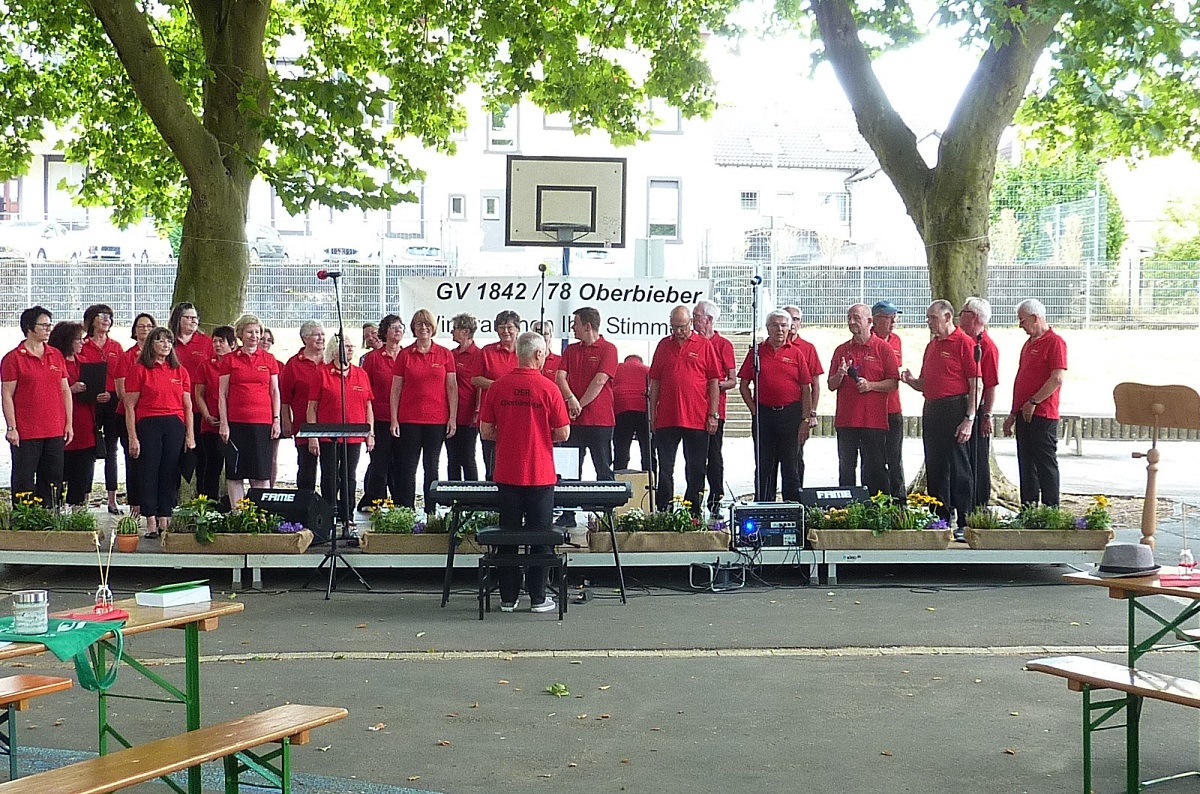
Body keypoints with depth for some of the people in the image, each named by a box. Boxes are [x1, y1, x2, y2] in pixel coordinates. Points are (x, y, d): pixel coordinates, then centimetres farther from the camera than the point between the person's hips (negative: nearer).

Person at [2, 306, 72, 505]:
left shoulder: (56, 356, 11)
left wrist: (69, 423, 9)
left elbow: (65, 391, 14)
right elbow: (7, 395, -6)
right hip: (26, 433, -5)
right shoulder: (13, 358, -4)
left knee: (52, 480, 9)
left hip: (56, 431, 5)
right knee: (24, 481, 0)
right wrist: (11, 428, -11)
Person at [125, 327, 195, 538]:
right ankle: (151, 523, 1)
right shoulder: (138, 370, 1)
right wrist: (132, 437, -8)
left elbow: (187, 405, 13)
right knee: (149, 473, -3)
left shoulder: (180, 371, 12)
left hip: (175, 425, 3)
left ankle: (165, 522, 6)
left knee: (170, 474, 2)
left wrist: (190, 434, 5)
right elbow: (130, 406, -2)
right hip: (148, 425, -3)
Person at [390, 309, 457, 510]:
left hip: (437, 419, 0)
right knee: (408, 468, 1)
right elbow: (395, 389, 3)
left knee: (432, 467, 7)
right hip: (409, 419, 0)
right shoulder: (404, 355, 3)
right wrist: (394, 419, -3)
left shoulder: (445, 354, 4)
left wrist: (453, 418, -2)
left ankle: (431, 513, 12)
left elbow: (452, 387, 5)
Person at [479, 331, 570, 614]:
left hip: (507, 474, 3)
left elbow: (486, 431, 2)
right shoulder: (548, 388, -10)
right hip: (541, 474, -3)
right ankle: (538, 598, 10)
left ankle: (508, 598, 14)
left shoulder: (498, 386, -2)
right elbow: (563, 434, -7)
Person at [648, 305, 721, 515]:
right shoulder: (663, 345, 10)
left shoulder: (704, 345, 2)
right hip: (666, 418, 2)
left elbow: (714, 382, 1)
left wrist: (713, 414, -4)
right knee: (664, 469, 4)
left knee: (695, 470, 6)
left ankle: (693, 512, 13)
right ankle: (663, 511, 10)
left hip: (697, 419, -2)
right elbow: (655, 382, 12)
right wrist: (652, 414, 7)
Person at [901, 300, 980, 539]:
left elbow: (976, 385, -11)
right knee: (934, 467, 10)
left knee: (958, 466, -6)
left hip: (955, 408, -8)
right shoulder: (932, 346, 17)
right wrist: (910, 380, 1)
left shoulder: (964, 343, -7)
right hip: (931, 410, 8)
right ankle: (941, 519, 18)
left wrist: (969, 419, -17)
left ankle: (964, 524, -2)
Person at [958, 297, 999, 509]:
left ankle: (978, 508, 5)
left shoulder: (986, 346, -13)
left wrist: (987, 416, -18)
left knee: (977, 462, -1)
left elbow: (991, 386, -16)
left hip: (976, 412, -9)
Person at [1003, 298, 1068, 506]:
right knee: (1026, 466, 11)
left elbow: (1058, 379, -19)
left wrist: (1033, 402, -16)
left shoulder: (1055, 342, -10)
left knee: (1046, 465, -5)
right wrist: (1013, 413, 20)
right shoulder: (1029, 344, 19)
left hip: (1042, 416, -9)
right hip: (1024, 416, 9)